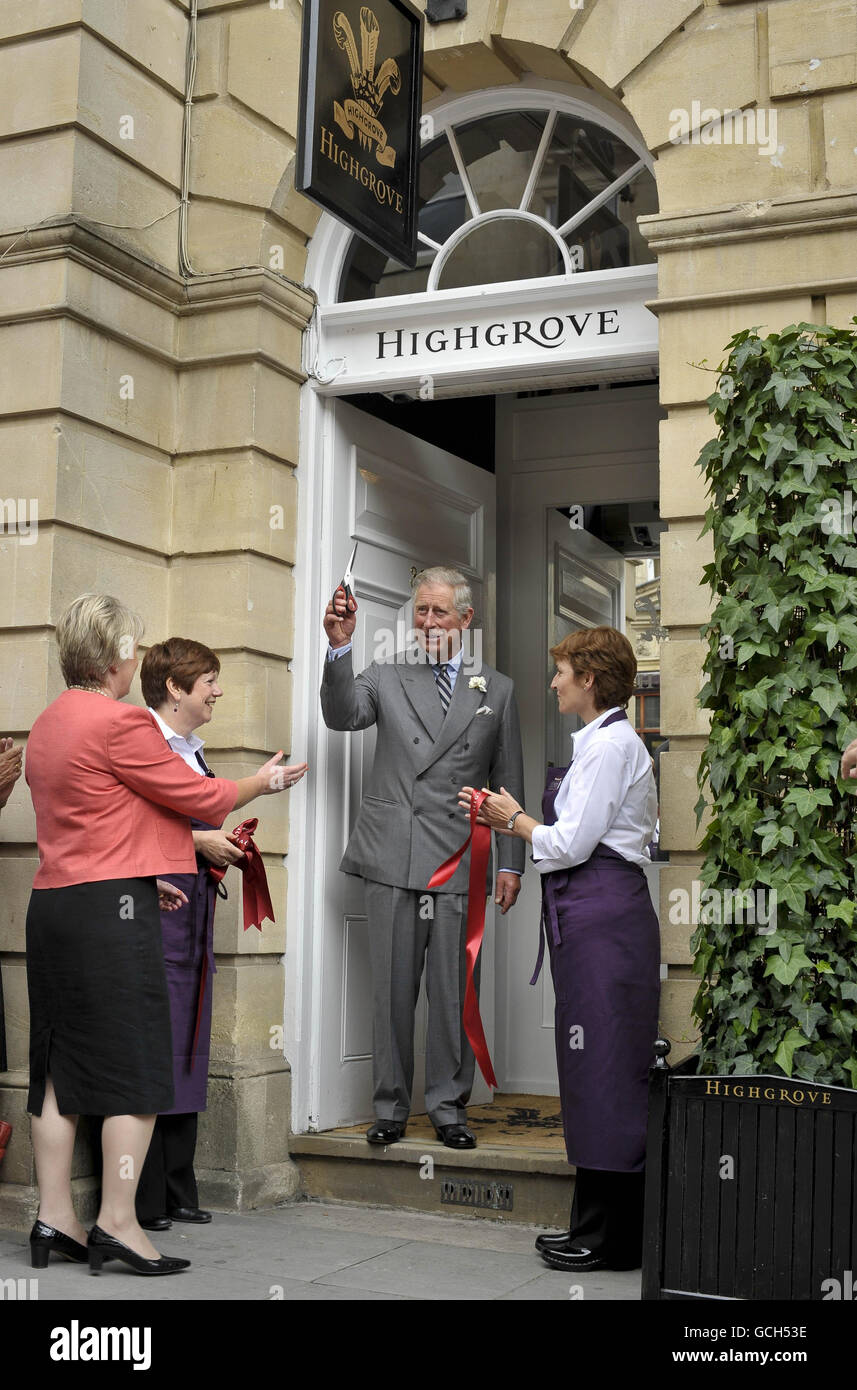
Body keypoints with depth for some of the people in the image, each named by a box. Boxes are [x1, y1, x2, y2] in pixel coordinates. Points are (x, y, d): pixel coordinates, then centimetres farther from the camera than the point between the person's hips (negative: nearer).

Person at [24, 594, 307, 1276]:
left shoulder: (49, 723, 15)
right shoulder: (120, 721, -14)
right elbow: (196, 795, -7)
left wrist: (142, 876, 23)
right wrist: (263, 782, 9)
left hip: (52, 905, 9)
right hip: (111, 911, -9)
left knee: (63, 1066, 10)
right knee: (136, 1066, -2)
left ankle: (55, 1218, 14)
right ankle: (117, 1224, -1)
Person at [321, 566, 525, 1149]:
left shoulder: (497, 690, 11)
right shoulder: (387, 676, 9)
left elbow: (510, 783, 12)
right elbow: (343, 715, -10)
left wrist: (512, 863, 8)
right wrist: (340, 647, -24)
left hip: (460, 862, 0)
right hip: (394, 859, 0)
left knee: (453, 992, 3)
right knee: (392, 989, 5)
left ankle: (449, 1106, 17)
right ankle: (391, 1107, 16)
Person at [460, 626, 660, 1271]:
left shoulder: (611, 743, -12)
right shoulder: (606, 741, 18)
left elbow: (570, 844, -16)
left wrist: (516, 820, 1)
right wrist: (508, 816, 16)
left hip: (601, 914, -10)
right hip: (593, 911, 10)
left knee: (601, 1068, -4)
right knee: (603, 1069, 12)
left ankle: (606, 1237, 4)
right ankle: (601, 1228, 20)